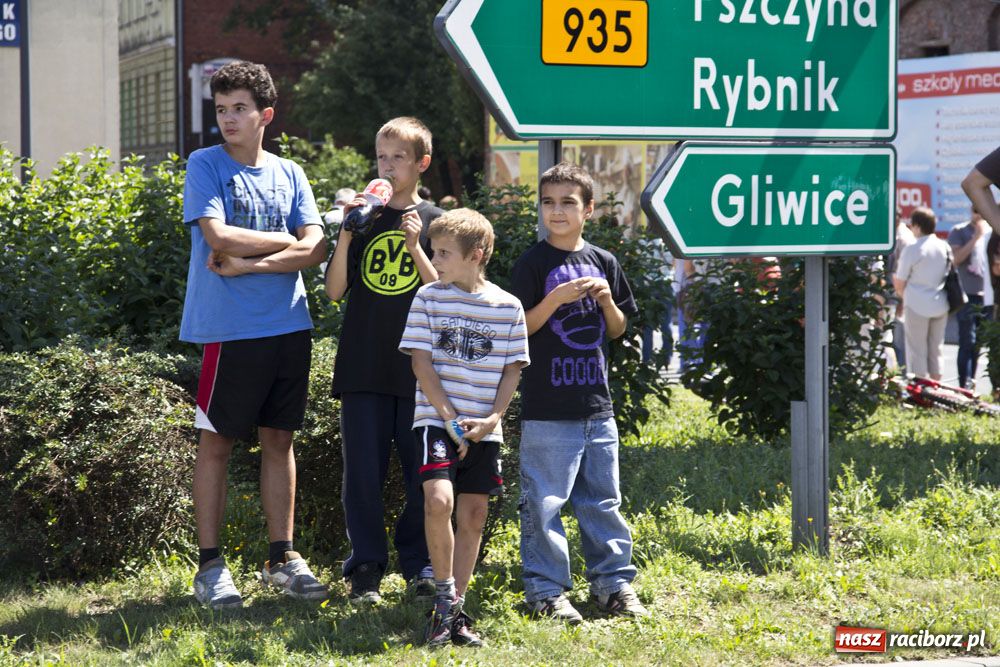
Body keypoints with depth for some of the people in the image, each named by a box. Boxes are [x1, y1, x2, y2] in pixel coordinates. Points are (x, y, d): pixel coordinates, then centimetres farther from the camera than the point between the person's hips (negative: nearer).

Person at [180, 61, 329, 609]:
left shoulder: (288, 174, 11)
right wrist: (285, 241, -4)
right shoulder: (205, 165, 0)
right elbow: (217, 236, -14)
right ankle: (209, 564, 6)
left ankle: (281, 558, 17)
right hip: (228, 328, -4)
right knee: (216, 442, 0)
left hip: (288, 325, 4)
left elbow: (315, 249, 0)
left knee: (279, 439, 9)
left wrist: (250, 262, -12)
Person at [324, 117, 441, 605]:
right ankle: (366, 567, 8)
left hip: (419, 367, -1)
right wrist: (346, 232, -10)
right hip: (364, 365, 1)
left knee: (422, 470, 2)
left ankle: (419, 564, 14)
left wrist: (415, 248, -13)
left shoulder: (435, 221, 5)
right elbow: (334, 290, 2)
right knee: (363, 469, 0)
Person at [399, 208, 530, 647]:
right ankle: (445, 596, -4)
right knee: (439, 500, -21)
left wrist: (492, 418, -8)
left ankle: (454, 611, 15)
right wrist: (450, 418, -11)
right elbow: (421, 362, -3)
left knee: (473, 514, 5)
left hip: (483, 428, 2)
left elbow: (512, 369, 6)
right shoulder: (429, 297, 0)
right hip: (436, 418, -2)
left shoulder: (507, 307, 3)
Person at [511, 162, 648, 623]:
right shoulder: (534, 263, -3)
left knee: (603, 499, 11)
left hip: (596, 403, 5)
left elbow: (617, 330, 16)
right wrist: (558, 297, -19)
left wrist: (607, 300, -4)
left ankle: (613, 583, 20)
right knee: (544, 500, -2)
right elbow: (518, 328, -7)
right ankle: (546, 590, 4)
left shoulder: (603, 262, 10)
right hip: (547, 407, -4)